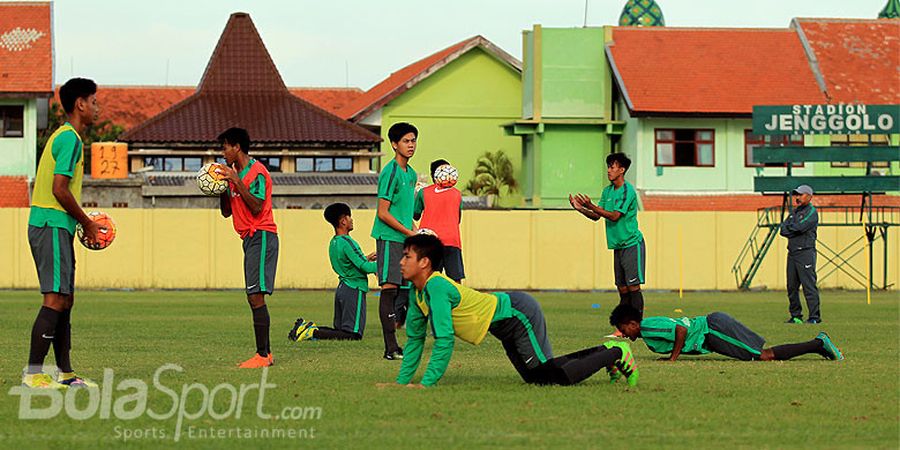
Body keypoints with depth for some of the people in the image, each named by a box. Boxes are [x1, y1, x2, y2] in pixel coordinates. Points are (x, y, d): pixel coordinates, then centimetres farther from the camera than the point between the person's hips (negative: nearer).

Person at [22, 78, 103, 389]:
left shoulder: (64, 136, 19)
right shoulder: (70, 138, -12)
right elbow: (60, 190, -19)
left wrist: (83, 223, 17)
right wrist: (86, 223, -8)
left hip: (54, 227, 10)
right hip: (52, 226, -10)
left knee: (65, 300, 11)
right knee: (55, 299, -13)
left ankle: (65, 373, 14)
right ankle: (33, 373, -15)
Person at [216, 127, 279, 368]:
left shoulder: (256, 172, -11)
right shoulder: (235, 173, 18)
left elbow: (257, 207, -21)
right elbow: (226, 212, 20)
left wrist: (236, 181, -22)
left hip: (261, 237, -10)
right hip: (250, 238, 10)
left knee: (256, 296, -15)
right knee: (254, 297, 8)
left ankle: (262, 355, -18)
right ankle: (265, 353, 9)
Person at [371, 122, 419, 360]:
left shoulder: (411, 174, 16)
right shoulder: (391, 173, -12)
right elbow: (383, 213, -15)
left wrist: (416, 230, 11)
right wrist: (409, 233, -12)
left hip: (404, 239, 9)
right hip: (388, 238, -9)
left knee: (402, 289, 7)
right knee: (389, 289, -10)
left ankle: (394, 344, 12)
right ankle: (390, 348, -12)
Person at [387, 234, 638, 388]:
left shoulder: (437, 287, -27)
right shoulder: (418, 294, 2)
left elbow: (445, 340, -31)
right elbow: (415, 338, 12)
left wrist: (426, 383, -29)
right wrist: (402, 381, 6)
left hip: (518, 314, -9)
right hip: (508, 324, 9)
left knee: (553, 377, -12)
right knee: (534, 377, 18)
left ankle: (616, 354, 7)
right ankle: (605, 351, 29)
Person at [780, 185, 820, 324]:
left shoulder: (811, 212, -3)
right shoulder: (794, 212, 21)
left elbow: (800, 227, -16)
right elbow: (783, 230, 11)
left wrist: (788, 228, 2)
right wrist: (793, 230, -7)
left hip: (805, 253, -8)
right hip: (792, 253, 8)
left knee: (809, 285, -10)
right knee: (792, 286, 7)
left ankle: (814, 316, -10)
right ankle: (795, 316, 14)